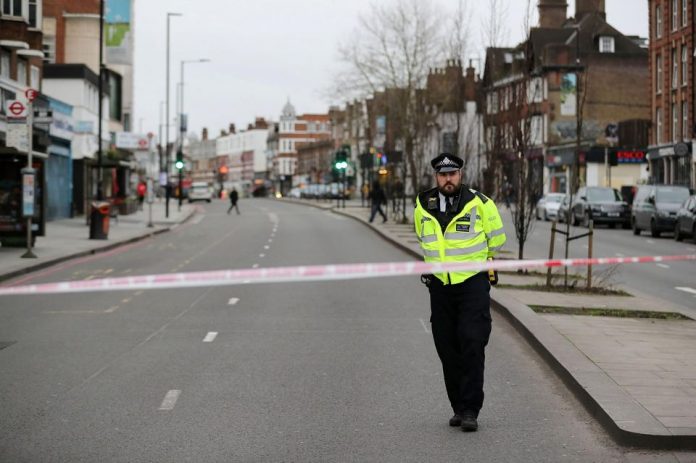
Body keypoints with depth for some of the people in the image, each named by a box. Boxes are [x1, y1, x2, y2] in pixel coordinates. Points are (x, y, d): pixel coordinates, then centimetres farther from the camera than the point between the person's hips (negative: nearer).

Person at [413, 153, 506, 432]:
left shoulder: (480, 204, -6)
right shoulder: (423, 207, 4)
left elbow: (497, 239, 9)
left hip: (473, 283, -4)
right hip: (440, 285, 4)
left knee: (472, 344, -13)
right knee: (447, 349, 6)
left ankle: (470, 410, -11)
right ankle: (458, 407, 17)